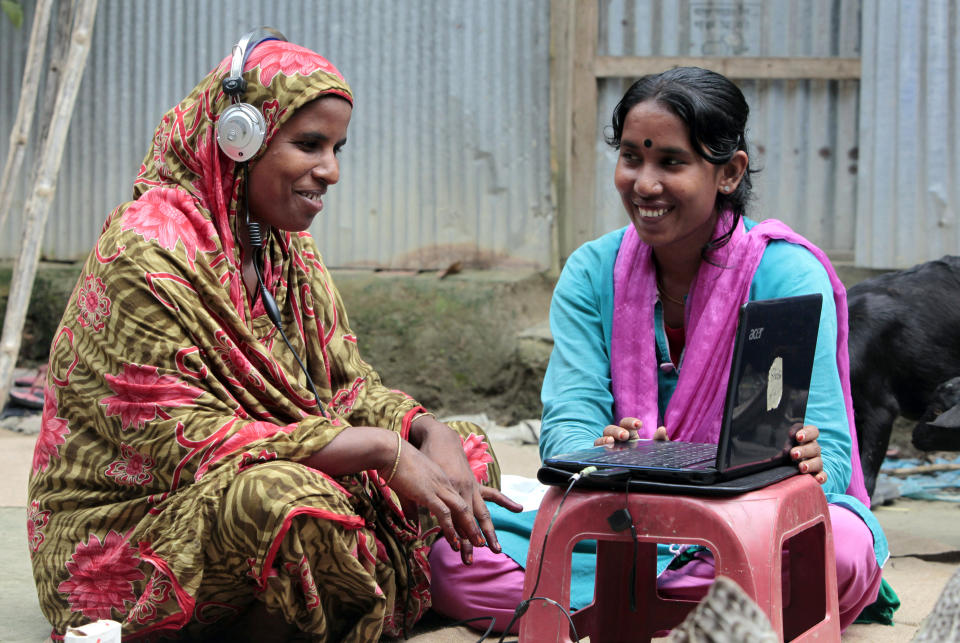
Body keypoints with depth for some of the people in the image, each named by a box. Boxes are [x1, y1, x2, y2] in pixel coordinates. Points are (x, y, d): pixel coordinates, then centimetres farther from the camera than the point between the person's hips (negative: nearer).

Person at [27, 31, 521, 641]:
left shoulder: (288, 247, 10)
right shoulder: (146, 253, -18)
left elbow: (350, 384, 10)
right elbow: (181, 440, -24)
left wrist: (433, 435, -13)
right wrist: (380, 448, -27)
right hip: (128, 525, -9)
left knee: (468, 450, 2)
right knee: (292, 500, -38)